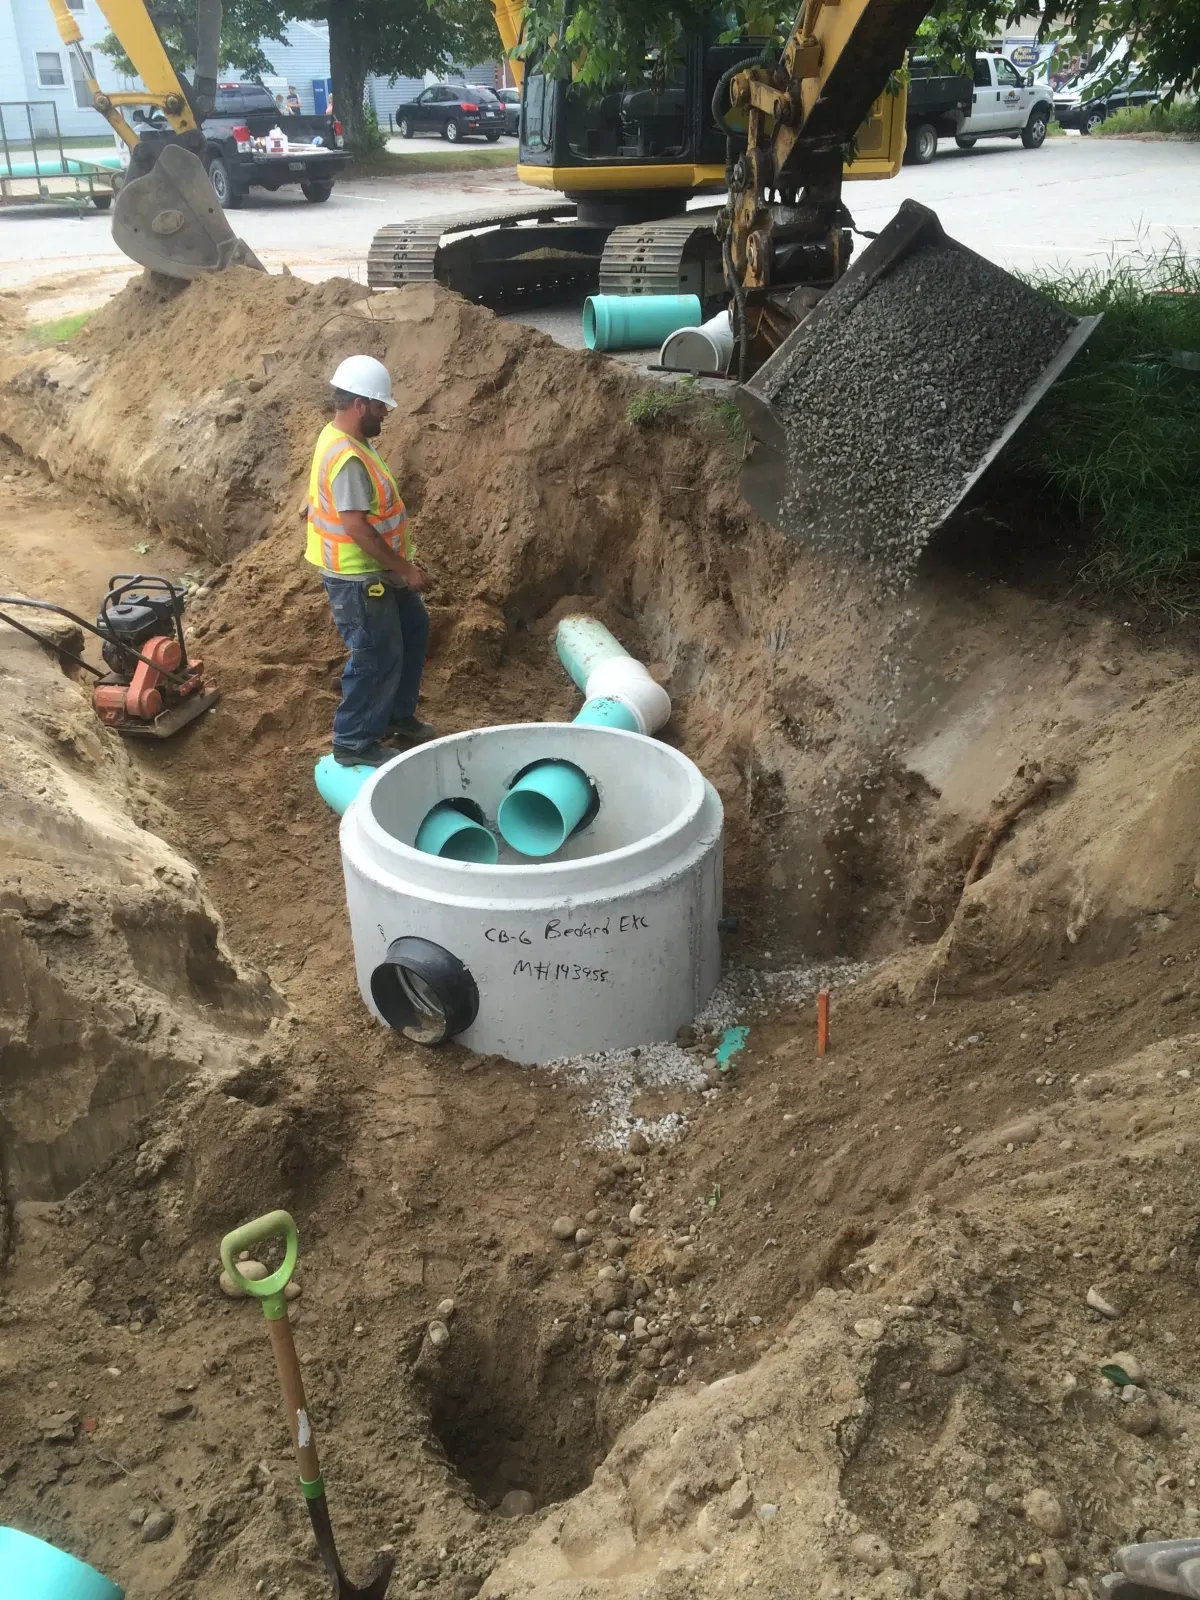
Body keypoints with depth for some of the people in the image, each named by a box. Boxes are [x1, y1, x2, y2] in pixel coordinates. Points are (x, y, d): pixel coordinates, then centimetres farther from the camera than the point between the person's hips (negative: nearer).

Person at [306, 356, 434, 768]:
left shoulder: (348, 440, 7)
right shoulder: (347, 458, -26)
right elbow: (356, 528, -29)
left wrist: (400, 566, 20)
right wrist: (405, 569, -22)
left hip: (377, 571, 11)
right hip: (357, 578, -11)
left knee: (413, 629, 22)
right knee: (377, 657, 0)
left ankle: (397, 714, 35)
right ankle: (354, 743, 14)